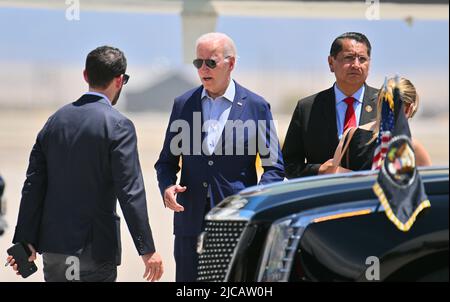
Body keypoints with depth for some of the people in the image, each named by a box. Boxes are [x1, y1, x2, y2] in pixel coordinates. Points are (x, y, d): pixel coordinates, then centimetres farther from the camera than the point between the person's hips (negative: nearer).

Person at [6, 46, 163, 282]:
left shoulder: (56, 119, 8)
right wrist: (147, 249, -12)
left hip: (53, 246, 6)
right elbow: (130, 191, -15)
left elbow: (33, 184, 7)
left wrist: (25, 240, 10)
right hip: (95, 249, -6)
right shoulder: (118, 126, -10)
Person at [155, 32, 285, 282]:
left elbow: (275, 166, 5)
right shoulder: (183, 105, 10)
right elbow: (167, 161, 15)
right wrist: (167, 186, -7)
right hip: (190, 220, 2)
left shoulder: (256, 107, 2)